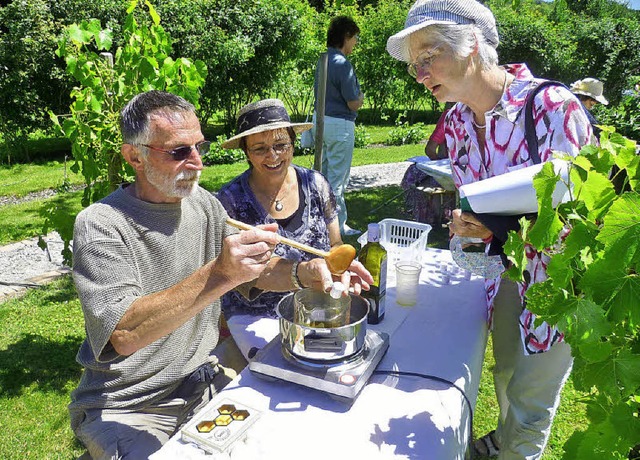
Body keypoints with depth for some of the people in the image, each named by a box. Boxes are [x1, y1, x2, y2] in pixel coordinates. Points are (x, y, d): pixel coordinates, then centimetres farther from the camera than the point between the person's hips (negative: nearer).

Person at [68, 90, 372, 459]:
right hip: (126, 408, -4)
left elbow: (257, 269, 3)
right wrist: (218, 275, -41)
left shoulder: (205, 205, 1)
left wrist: (304, 273, -18)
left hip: (203, 382, 5)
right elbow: (124, 335, -30)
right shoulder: (101, 225, -18)